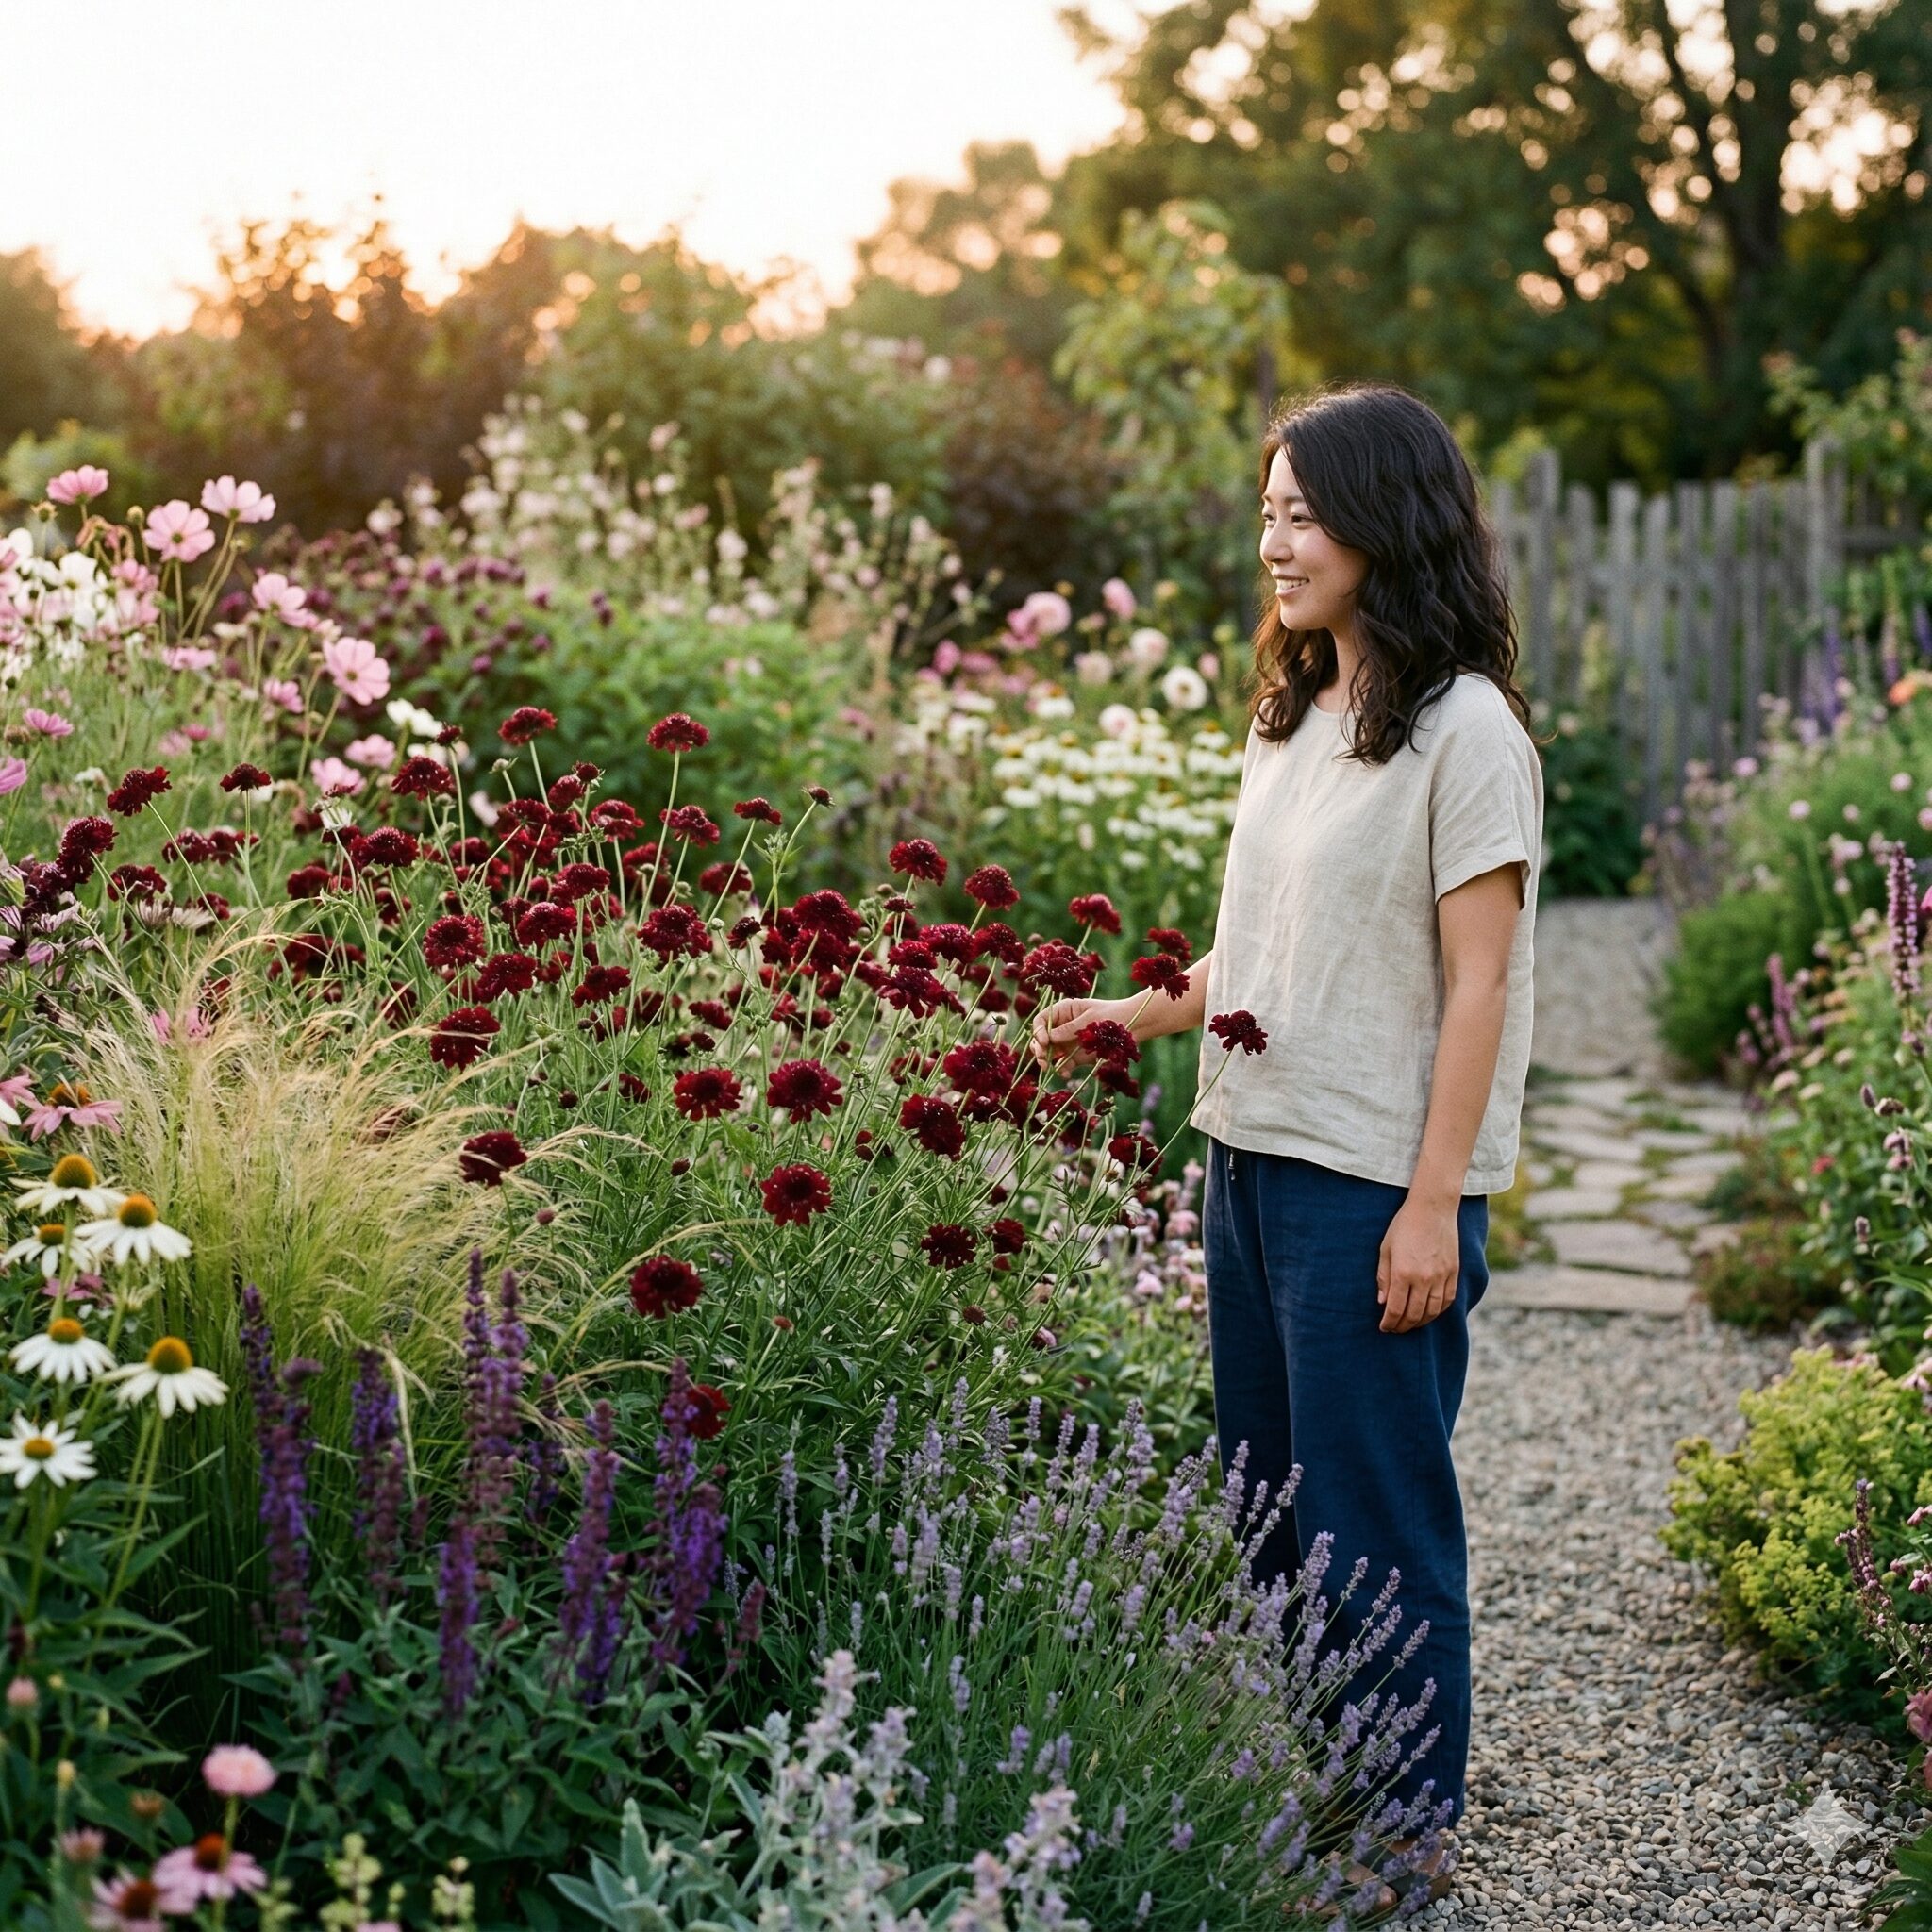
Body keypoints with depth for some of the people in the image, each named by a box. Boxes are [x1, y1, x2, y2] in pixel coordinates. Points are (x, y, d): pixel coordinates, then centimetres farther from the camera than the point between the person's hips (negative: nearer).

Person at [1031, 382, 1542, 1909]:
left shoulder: (1463, 730, -10)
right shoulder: (1291, 717, 13)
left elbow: (1476, 983, -13)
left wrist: (1433, 1204, -16)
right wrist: (1139, 1015, 5)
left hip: (1378, 1182, -8)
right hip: (1253, 1154, 8)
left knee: (1377, 1519, 1)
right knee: (1272, 1500, 15)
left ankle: (1407, 1832, 16)